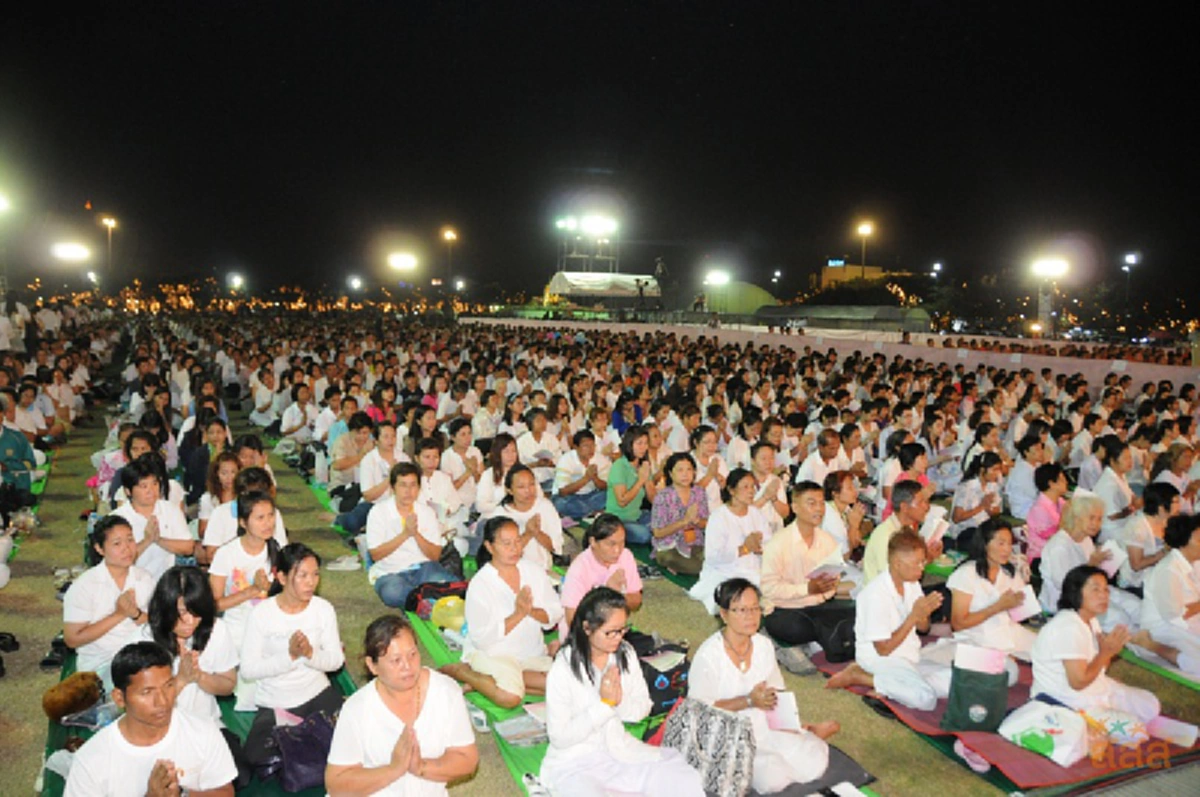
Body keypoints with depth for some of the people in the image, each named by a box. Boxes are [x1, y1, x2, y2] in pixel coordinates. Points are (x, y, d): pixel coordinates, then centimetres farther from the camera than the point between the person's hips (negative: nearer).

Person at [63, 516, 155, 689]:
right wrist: (118, 615, -15)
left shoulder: (145, 579, 5)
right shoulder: (85, 586, -5)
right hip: (99, 663, -4)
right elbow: (72, 639, -7)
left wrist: (136, 614, -15)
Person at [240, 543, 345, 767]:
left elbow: (336, 660, -6)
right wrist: (289, 655, -28)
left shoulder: (324, 609, -5)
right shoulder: (262, 613, -13)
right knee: (256, 755, -21)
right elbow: (248, 670, -16)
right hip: (274, 704, -1)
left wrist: (310, 653, -26)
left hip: (317, 693, 2)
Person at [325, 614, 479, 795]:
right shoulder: (356, 709, -14)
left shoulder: (446, 690, -10)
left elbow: (467, 760, -6)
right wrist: (393, 769, -23)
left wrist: (422, 767, -21)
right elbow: (335, 785, -12)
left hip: (430, 792, 1)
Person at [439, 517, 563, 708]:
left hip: (533, 654, 6)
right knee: (509, 697, -31)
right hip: (490, 654, -5)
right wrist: (518, 615, -22)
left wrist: (532, 611, -18)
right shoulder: (480, 584, -12)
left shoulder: (534, 571, 3)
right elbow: (481, 638, -17)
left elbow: (556, 613, 3)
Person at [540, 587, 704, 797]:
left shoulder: (626, 654, -2)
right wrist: (604, 704, -21)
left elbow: (643, 708, 6)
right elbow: (560, 738, -16)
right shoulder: (562, 671, -18)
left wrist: (620, 701, -16)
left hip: (621, 751, 5)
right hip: (574, 764, -5)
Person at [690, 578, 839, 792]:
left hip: (766, 724, 5)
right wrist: (749, 701, -25)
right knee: (773, 779, -23)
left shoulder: (764, 645, -2)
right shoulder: (708, 655, -20)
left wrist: (773, 698, -15)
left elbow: (776, 691, 8)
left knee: (814, 765, -11)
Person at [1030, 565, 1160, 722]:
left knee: (1150, 705, 12)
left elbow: (1097, 667, 11)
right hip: (1068, 703, -10)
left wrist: (1111, 650, -9)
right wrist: (1106, 652, -17)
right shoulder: (1068, 628, -25)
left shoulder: (1091, 621, 7)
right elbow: (1079, 682, -26)